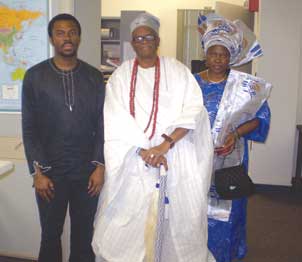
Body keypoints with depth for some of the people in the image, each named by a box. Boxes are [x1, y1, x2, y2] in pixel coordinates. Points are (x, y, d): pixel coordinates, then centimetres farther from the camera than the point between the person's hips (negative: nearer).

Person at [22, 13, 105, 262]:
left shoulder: (94, 76, 3)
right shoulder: (35, 76, 0)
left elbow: (102, 124, 3)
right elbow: (29, 127, -2)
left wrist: (100, 166, -3)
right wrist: (37, 172, -7)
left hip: (87, 171, 1)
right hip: (50, 171, -1)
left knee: (84, 233, 12)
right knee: (51, 234, 12)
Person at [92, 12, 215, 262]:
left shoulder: (177, 71, 4)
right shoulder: (121, 75, 6)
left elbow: (194, 110, -6)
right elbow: (116, 120, -4)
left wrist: (165, 145, -18)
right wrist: (143, 150, -16)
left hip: (175, 157, 0)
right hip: (132, 160, 1)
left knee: (178, 215, 2)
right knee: (127, 218, 2)